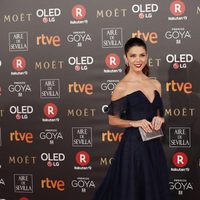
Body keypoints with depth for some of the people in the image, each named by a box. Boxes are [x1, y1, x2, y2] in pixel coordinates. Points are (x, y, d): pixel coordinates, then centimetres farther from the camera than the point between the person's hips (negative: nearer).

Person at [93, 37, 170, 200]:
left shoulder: (155, 84, 8)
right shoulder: (122, 87, -8)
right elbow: (113, 120, -4)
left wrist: (159, 119, -4)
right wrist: (134, 122, -18)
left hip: (154, 145, 6)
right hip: (133, 144, -5)